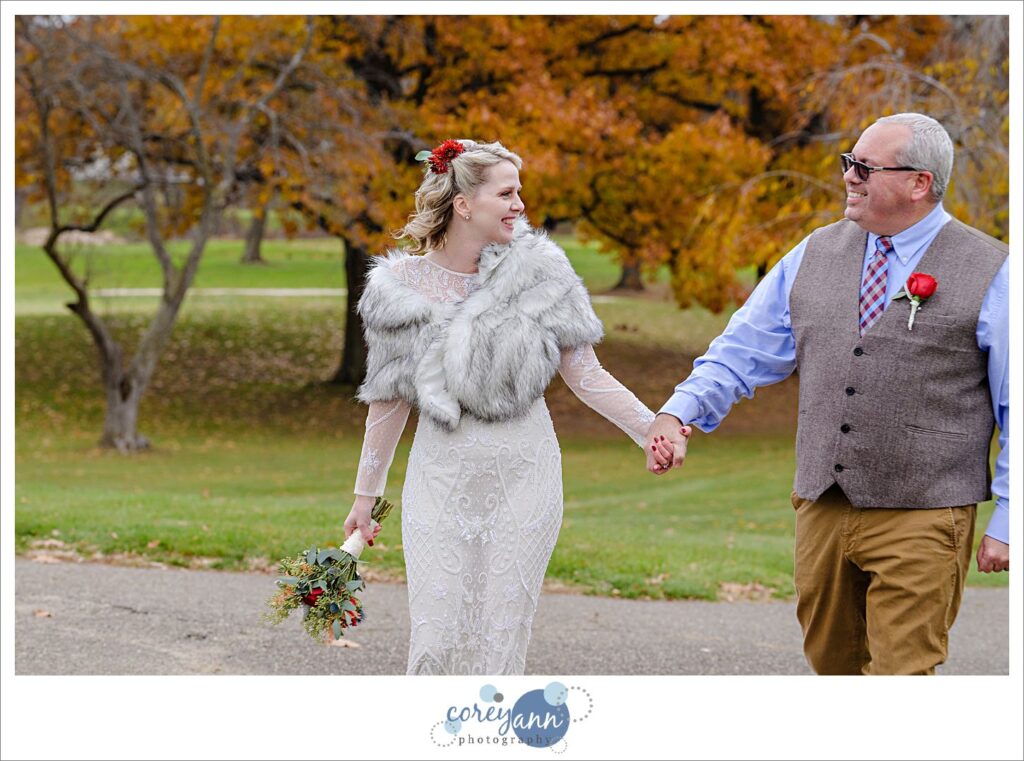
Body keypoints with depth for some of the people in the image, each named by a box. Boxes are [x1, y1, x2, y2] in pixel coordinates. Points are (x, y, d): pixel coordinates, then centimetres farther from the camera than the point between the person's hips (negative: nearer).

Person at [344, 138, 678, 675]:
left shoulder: (538, 272, -2)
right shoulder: (403, 287, -1)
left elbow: (584, 373, -1)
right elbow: (390, 399, 8)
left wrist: (649, 428, -14)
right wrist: (365, 494, 11)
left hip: (523, 477, 0)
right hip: (442, 481, 0)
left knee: (502, 637, 0)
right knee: (437, 636, -3)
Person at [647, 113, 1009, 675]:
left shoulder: (989, 274, -4)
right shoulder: (815, 255, 10)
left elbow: (1018, 407, -3)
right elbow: (746, 349, 12)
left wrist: (1005, 523, -6)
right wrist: (679, 411, -5)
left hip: (920, 519, -5)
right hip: (822, 506, 5)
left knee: (902, 674, -4)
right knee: (832, 659, 14)